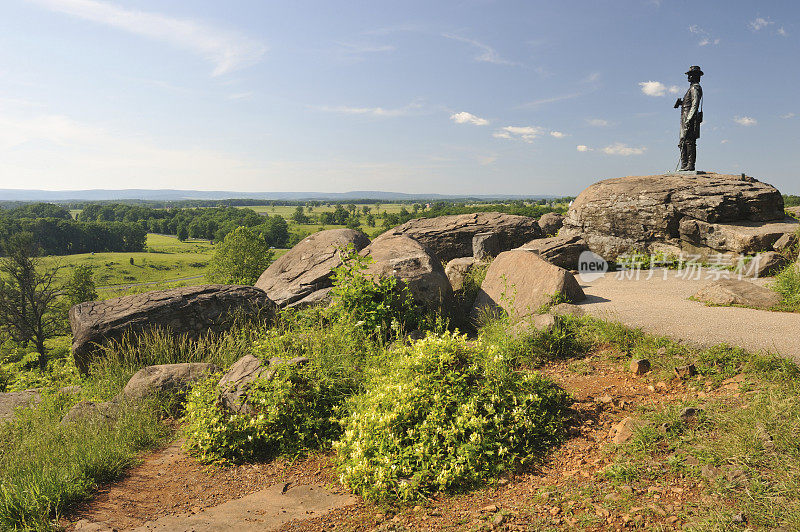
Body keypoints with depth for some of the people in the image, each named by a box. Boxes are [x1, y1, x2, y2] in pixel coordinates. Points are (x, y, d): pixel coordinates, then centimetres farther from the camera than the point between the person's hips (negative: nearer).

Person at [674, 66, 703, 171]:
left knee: (689, 142, -13)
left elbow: (695, 104, -17)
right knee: (683, 143, 9)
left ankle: (690, 165, -15)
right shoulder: (692, 87, 24)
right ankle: (684, 166, 10)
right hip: (686, 119, 10)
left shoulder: (695, 88, -6)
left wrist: (689, 119, -24)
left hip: (690, 118, -10)